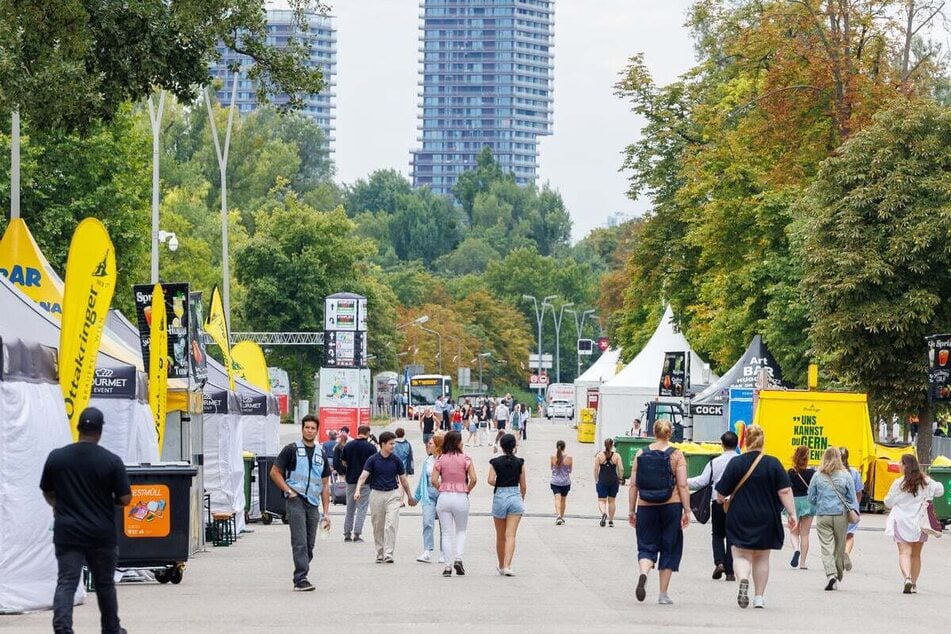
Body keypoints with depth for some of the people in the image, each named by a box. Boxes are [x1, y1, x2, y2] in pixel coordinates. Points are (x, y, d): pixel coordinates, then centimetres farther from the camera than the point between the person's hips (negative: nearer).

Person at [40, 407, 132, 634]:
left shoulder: (56, 457, -2)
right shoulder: (111, 461, -8)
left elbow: (48, 494, 11)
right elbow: (125, 499, -7)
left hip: (67, 532, 0)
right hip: (101, 534, 0)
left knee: (66, 583, -3)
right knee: (104, 584, 14)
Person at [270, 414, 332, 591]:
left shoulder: (321, 455, 14)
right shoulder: (291, 450, 1)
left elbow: (325, 485, 15)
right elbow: (275, 472, 2)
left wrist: (326, 512, 9)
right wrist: (289, 491, -8)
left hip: (313, 503, 5)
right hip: (296, 500, -5)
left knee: (309, 545, 6)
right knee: (300, 542, -13)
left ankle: (300, 577, 15)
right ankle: (301, 579, -16)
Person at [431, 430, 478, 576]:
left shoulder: (441, 459, 0)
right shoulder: (465, 459, -5)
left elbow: (434, 480, -6)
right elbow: (473, 479, -12)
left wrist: (442, 490, 10)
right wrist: (467, 490, 5)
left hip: (444, 497, 1)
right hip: (461, 497, -1)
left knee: (447, 533, 7)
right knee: (461, 531, 17)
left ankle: (448, 566, 4)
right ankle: (458, 559, -2)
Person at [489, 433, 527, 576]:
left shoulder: (495, 462, -2)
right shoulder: (519, 463, 0)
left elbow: (491, 480, -13)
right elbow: (523, 485, 5)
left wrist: (499, 484, 9)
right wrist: (522, 500, 20)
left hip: (499, 497, 0)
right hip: (515, 497, 0)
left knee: (500, 536, 14)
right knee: (510, 535, -6)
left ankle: (501, 566, 26)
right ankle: (507, 566, -20)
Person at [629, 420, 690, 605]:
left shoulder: (641, 455, 2)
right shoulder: (676, 455, -3)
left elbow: (633, 485, 3)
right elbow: (682, 486, -8)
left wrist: (632, 510, 9)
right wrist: (687, 510, -4)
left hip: (646, 507, 1)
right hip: (671, 506, -1)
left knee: (646, 546, 8)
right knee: (669, 549, 10)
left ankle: (643, 573, -24)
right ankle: (663, 594, 10)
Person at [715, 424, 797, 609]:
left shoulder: (736, 463, -6)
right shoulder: (773, 464, -5)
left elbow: (721, 493, -3)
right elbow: (785, 491, -10)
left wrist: (721, 500, 19)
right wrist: (792, 513, -5)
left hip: (740, 519, -1)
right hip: (766, 519, 1)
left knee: (741, 554, 5)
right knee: (762, 557, 15)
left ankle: (743, 580, -25)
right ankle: (759, 597, 16)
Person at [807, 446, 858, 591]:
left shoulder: (818, 476, -2)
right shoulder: (845, 476, -3)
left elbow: (811, 498, 5)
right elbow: (852, 499, 1)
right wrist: (854, 513, 18)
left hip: (823, 515, -1)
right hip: (841, 515, 1)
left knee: (826, 547, -1)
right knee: (839, 548, 12)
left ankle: (831, 574, -20)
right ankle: (838, 576, 21)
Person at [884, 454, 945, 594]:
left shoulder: (899, 484, -9)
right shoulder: (927, 482, 2)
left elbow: (888, 503, -2)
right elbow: (940, 490, 17)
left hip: (902, 523, -4)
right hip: (920, 523, 4)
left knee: (904, 552, -7)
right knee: (916, 554, 15)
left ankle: (907, 578, -30)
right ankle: (914, 584, 20)